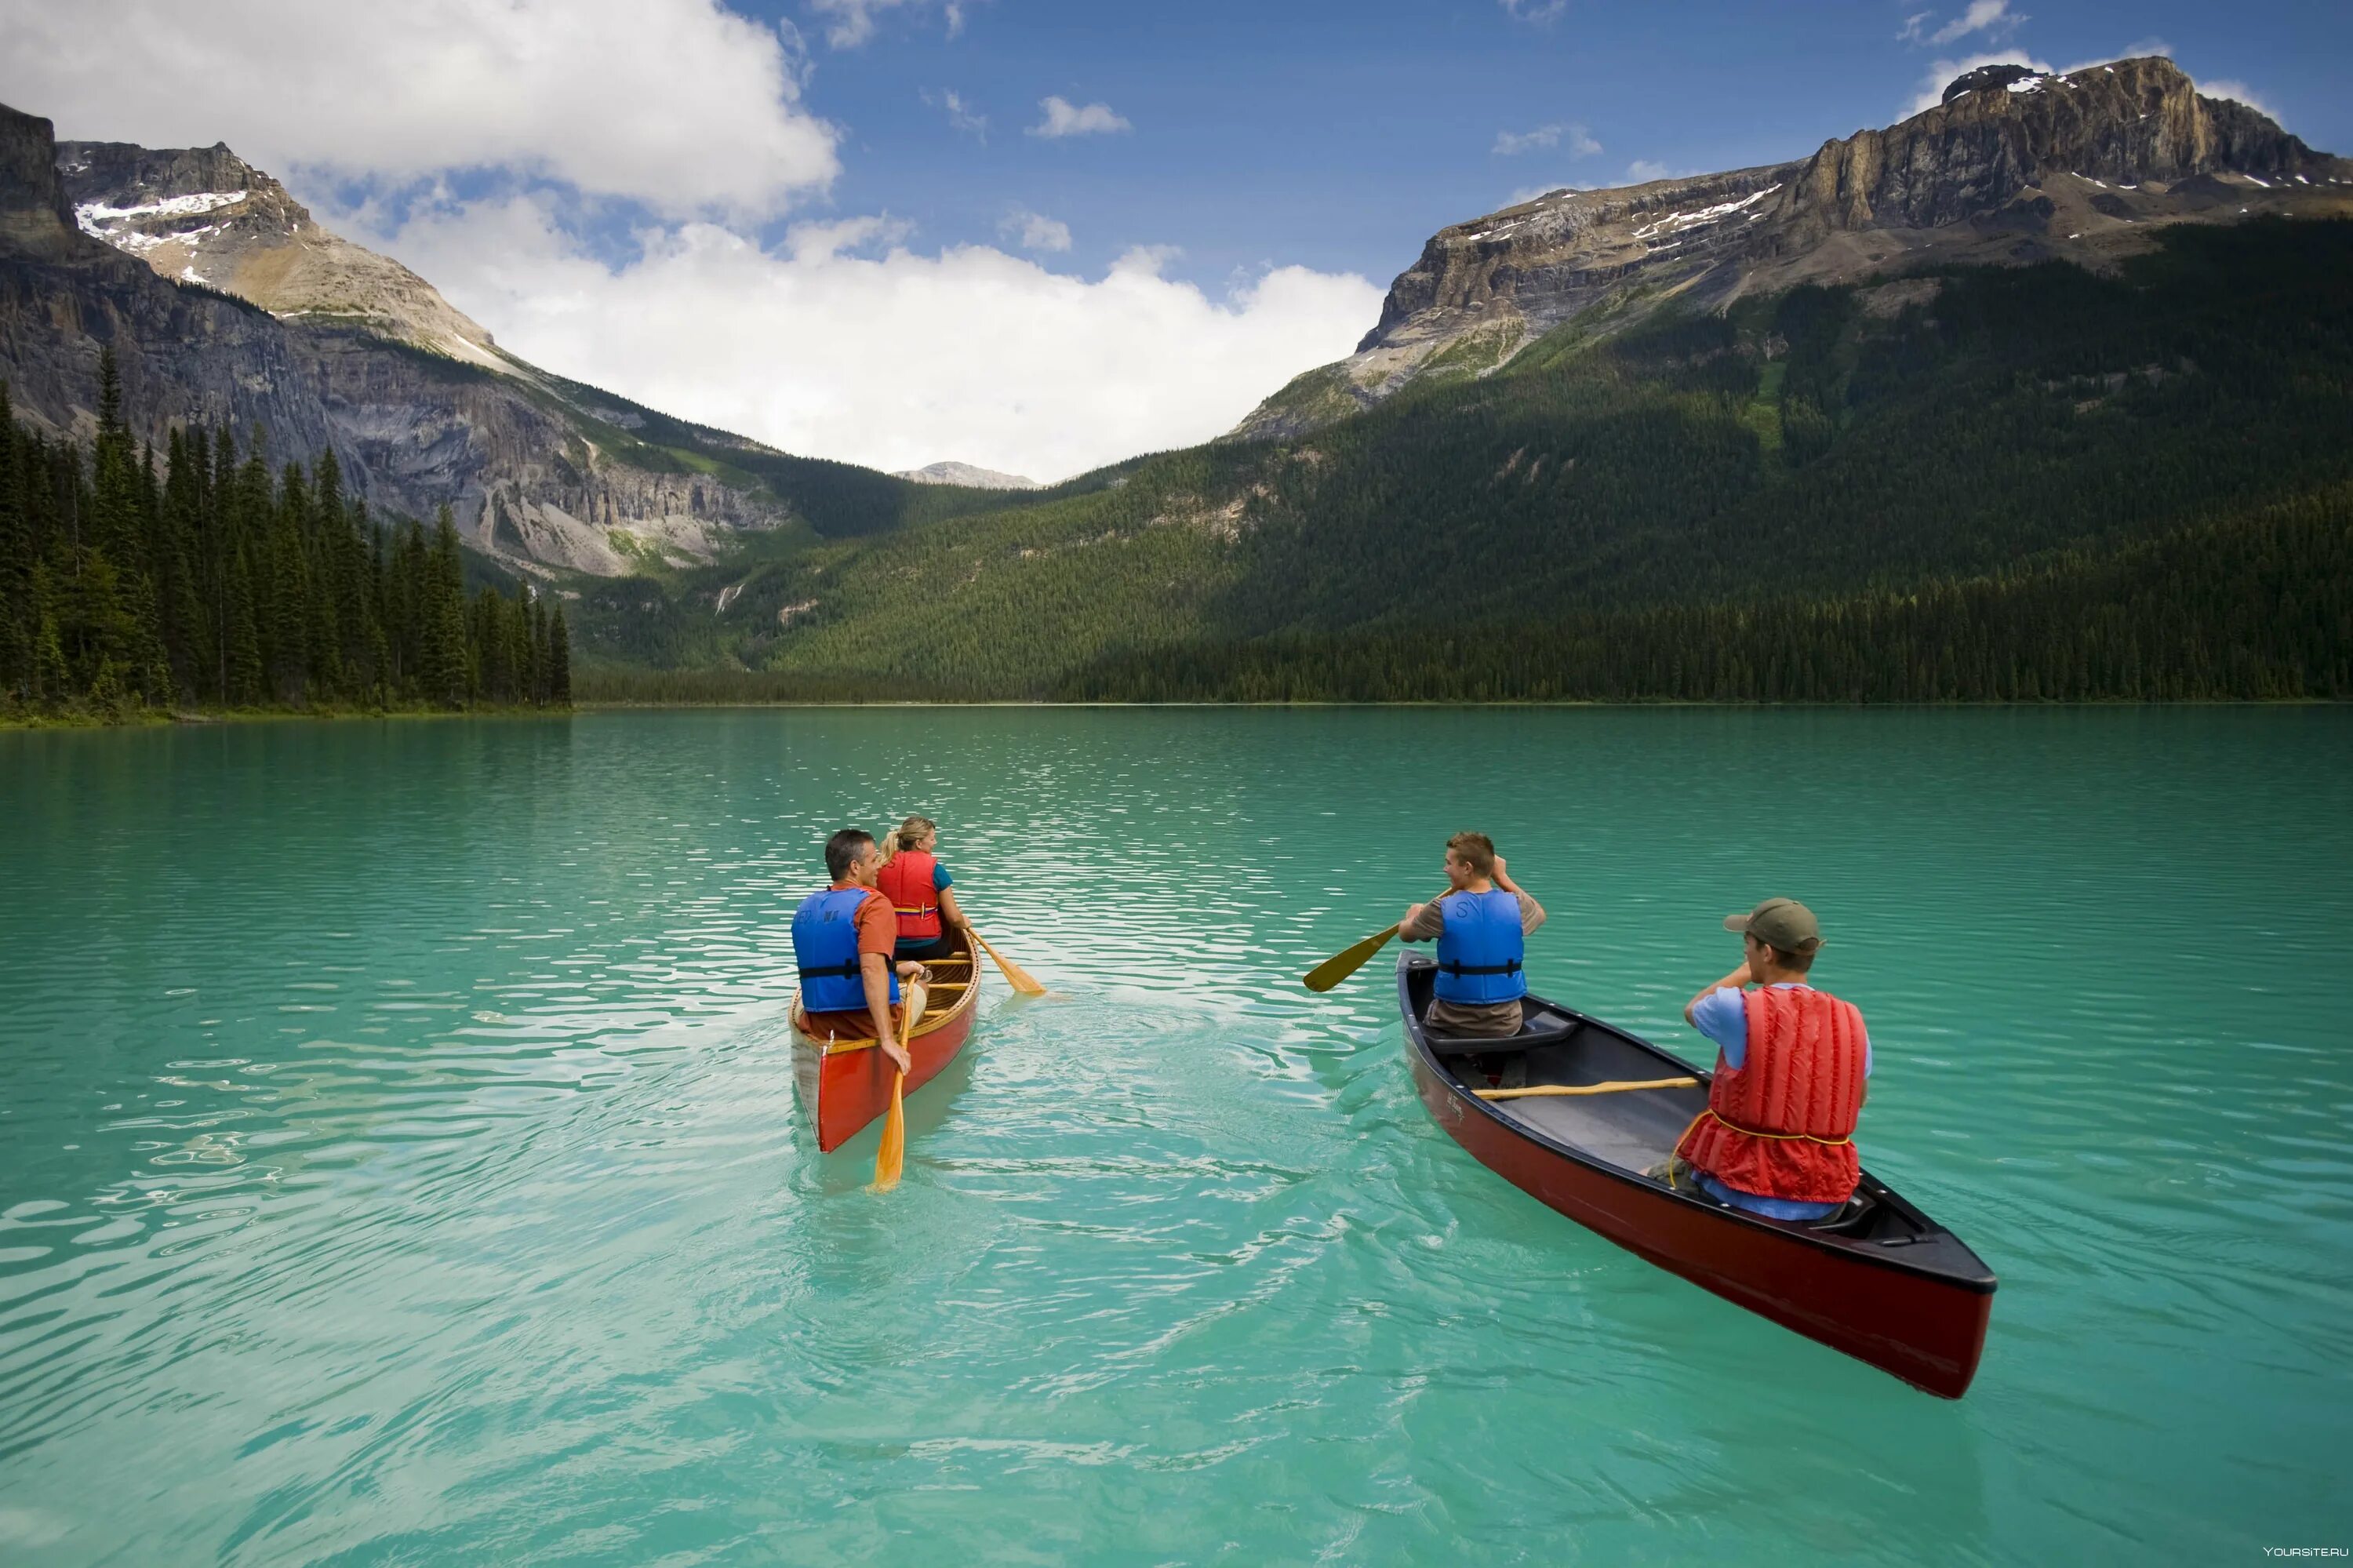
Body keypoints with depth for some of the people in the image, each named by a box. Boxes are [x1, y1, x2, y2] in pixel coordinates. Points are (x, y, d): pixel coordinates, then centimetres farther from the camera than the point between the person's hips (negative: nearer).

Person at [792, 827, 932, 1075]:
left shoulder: (805, 908, 9)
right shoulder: (873, 903, -15)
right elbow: (872, 970, -28)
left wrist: (894, 969, 27)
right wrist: (887, 1039, -31)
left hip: (819, 1028, 7)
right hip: (869, 1026, -7)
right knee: (919, 983, 26)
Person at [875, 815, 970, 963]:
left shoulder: (882, 866, 0)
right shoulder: (934, 869, -11)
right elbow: (954, 918, -9)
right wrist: (964, 923, 13)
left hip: (892, 950, 5)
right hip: (928, 948, -4)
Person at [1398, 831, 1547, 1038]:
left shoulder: (1443, 909, -13)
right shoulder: (1516, 906, -6)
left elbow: (1405, 933, 7)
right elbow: (1539, 914, 20)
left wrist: (1413, 916, 30)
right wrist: (1503, 877, 23)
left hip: (1453, 1025, -2)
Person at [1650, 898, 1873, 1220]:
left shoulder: (1737, 1008, -14)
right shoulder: (1851, 1021, -1)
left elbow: (1693, 1009, 11)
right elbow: (1854, 1106, 13)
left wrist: (1746, 971, 20)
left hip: (1743, 1191, -4)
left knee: (1654, 1178, 19)